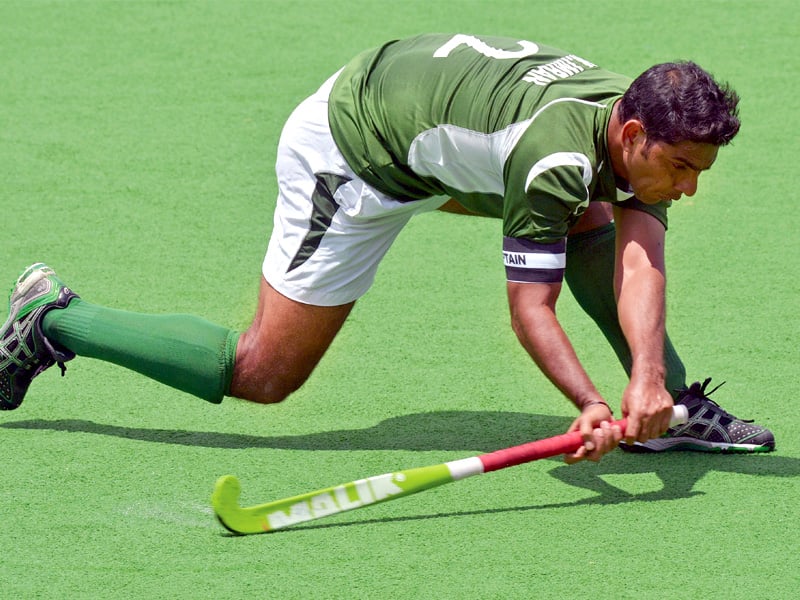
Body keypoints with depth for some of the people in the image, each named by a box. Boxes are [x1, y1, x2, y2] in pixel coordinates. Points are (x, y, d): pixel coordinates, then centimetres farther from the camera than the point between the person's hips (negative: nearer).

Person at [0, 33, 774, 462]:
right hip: (351, 157, -9)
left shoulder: (641, 130, -10)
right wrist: (592, 406, -39)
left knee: (592, 222, 5)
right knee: (264, 374, -2)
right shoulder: (558, 155, -34)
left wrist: (646, 380, -35)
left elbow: (637, 259, -22)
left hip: (419, 118, 9)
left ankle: (672, 404, 11)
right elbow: (530, 309, -28)